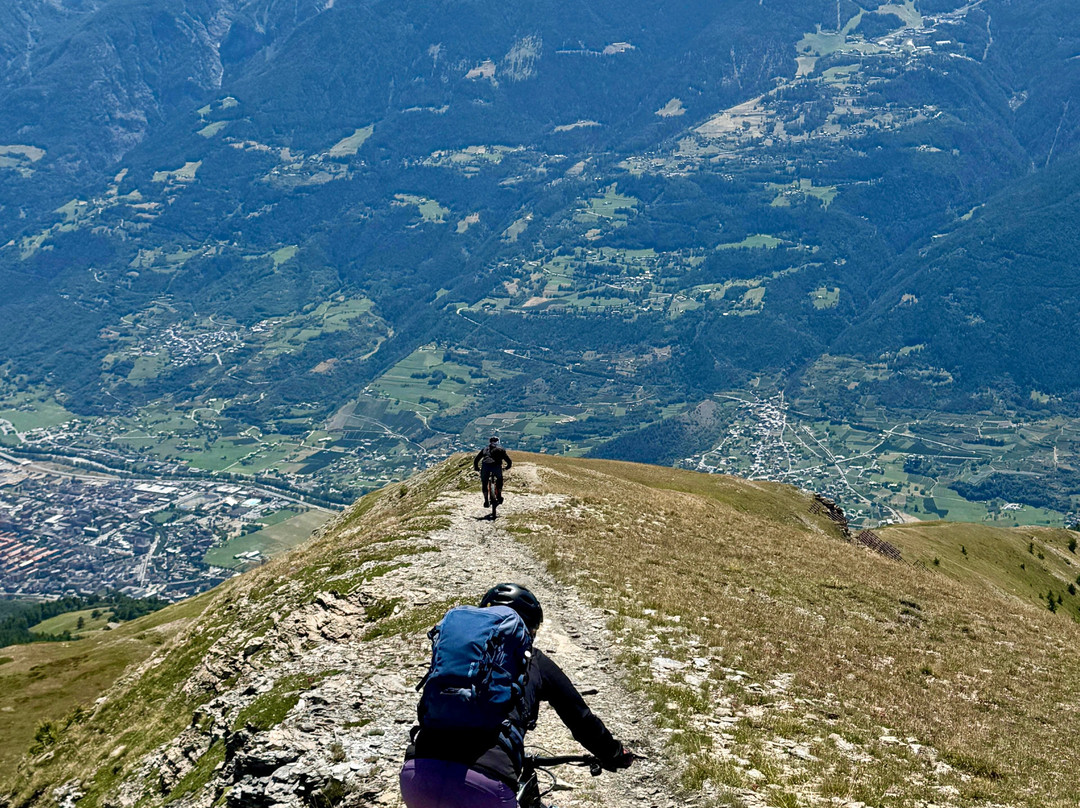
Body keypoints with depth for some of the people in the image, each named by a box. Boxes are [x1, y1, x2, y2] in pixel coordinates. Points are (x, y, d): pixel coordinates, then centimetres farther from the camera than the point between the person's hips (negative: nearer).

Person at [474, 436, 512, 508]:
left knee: (484, 484, 20)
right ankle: (499, 497, 23)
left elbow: (476, 460, 27)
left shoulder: (485, 449, 29)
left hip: (485, 466, 0)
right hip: (496, 466, 0)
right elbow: (509, 461, 24)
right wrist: (507, 467, 44)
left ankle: (486, 501, 12)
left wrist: (476, 468, 43)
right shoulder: (500, 449, 26)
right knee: (499, 479, 29)